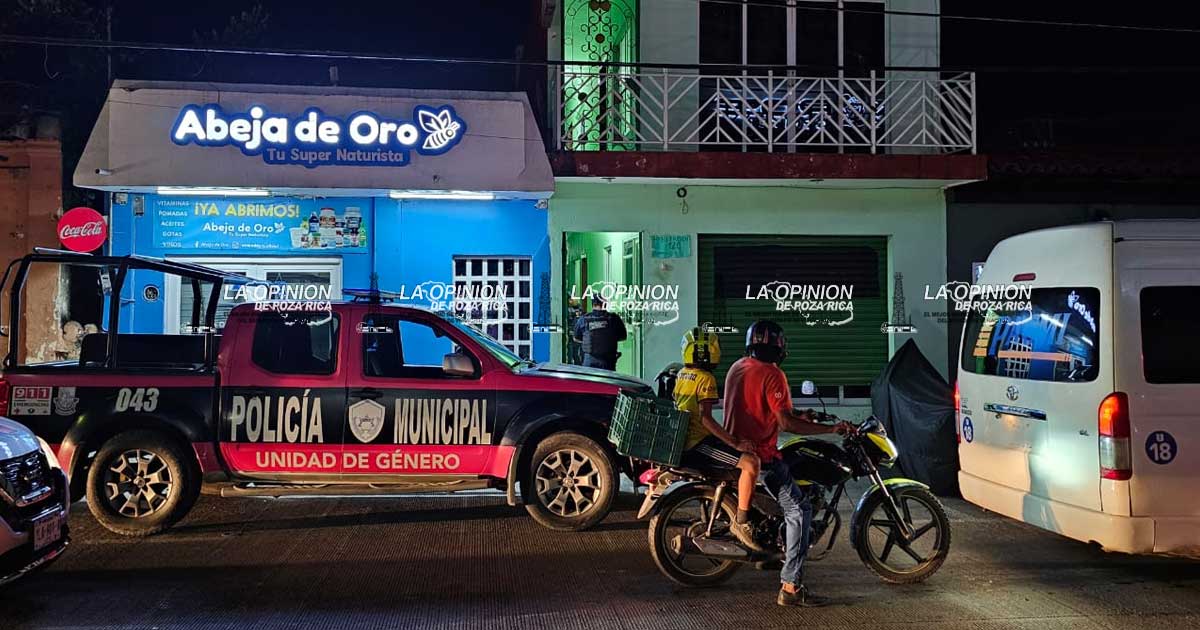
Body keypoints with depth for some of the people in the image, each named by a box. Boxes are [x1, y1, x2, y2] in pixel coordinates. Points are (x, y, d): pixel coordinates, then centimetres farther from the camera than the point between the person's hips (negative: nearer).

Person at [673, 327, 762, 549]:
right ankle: (741, 523, -19)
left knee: (741, 457, 30)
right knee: (751, 462, -19)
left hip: (683, 442, 10)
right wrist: (735, 443, -24)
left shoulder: (681, 375, 14)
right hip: (698, 443, -10)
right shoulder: (706, 378, -14)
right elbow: (705, 418, -24)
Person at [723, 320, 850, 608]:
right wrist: (831, 428, -16)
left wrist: (796, 416, 21)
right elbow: (785, 423, -21)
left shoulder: (736, 368, 11)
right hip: (761, 455, -9)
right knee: (799, 510, -7)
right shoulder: (771, 374, -16)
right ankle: (791, 587, -12)